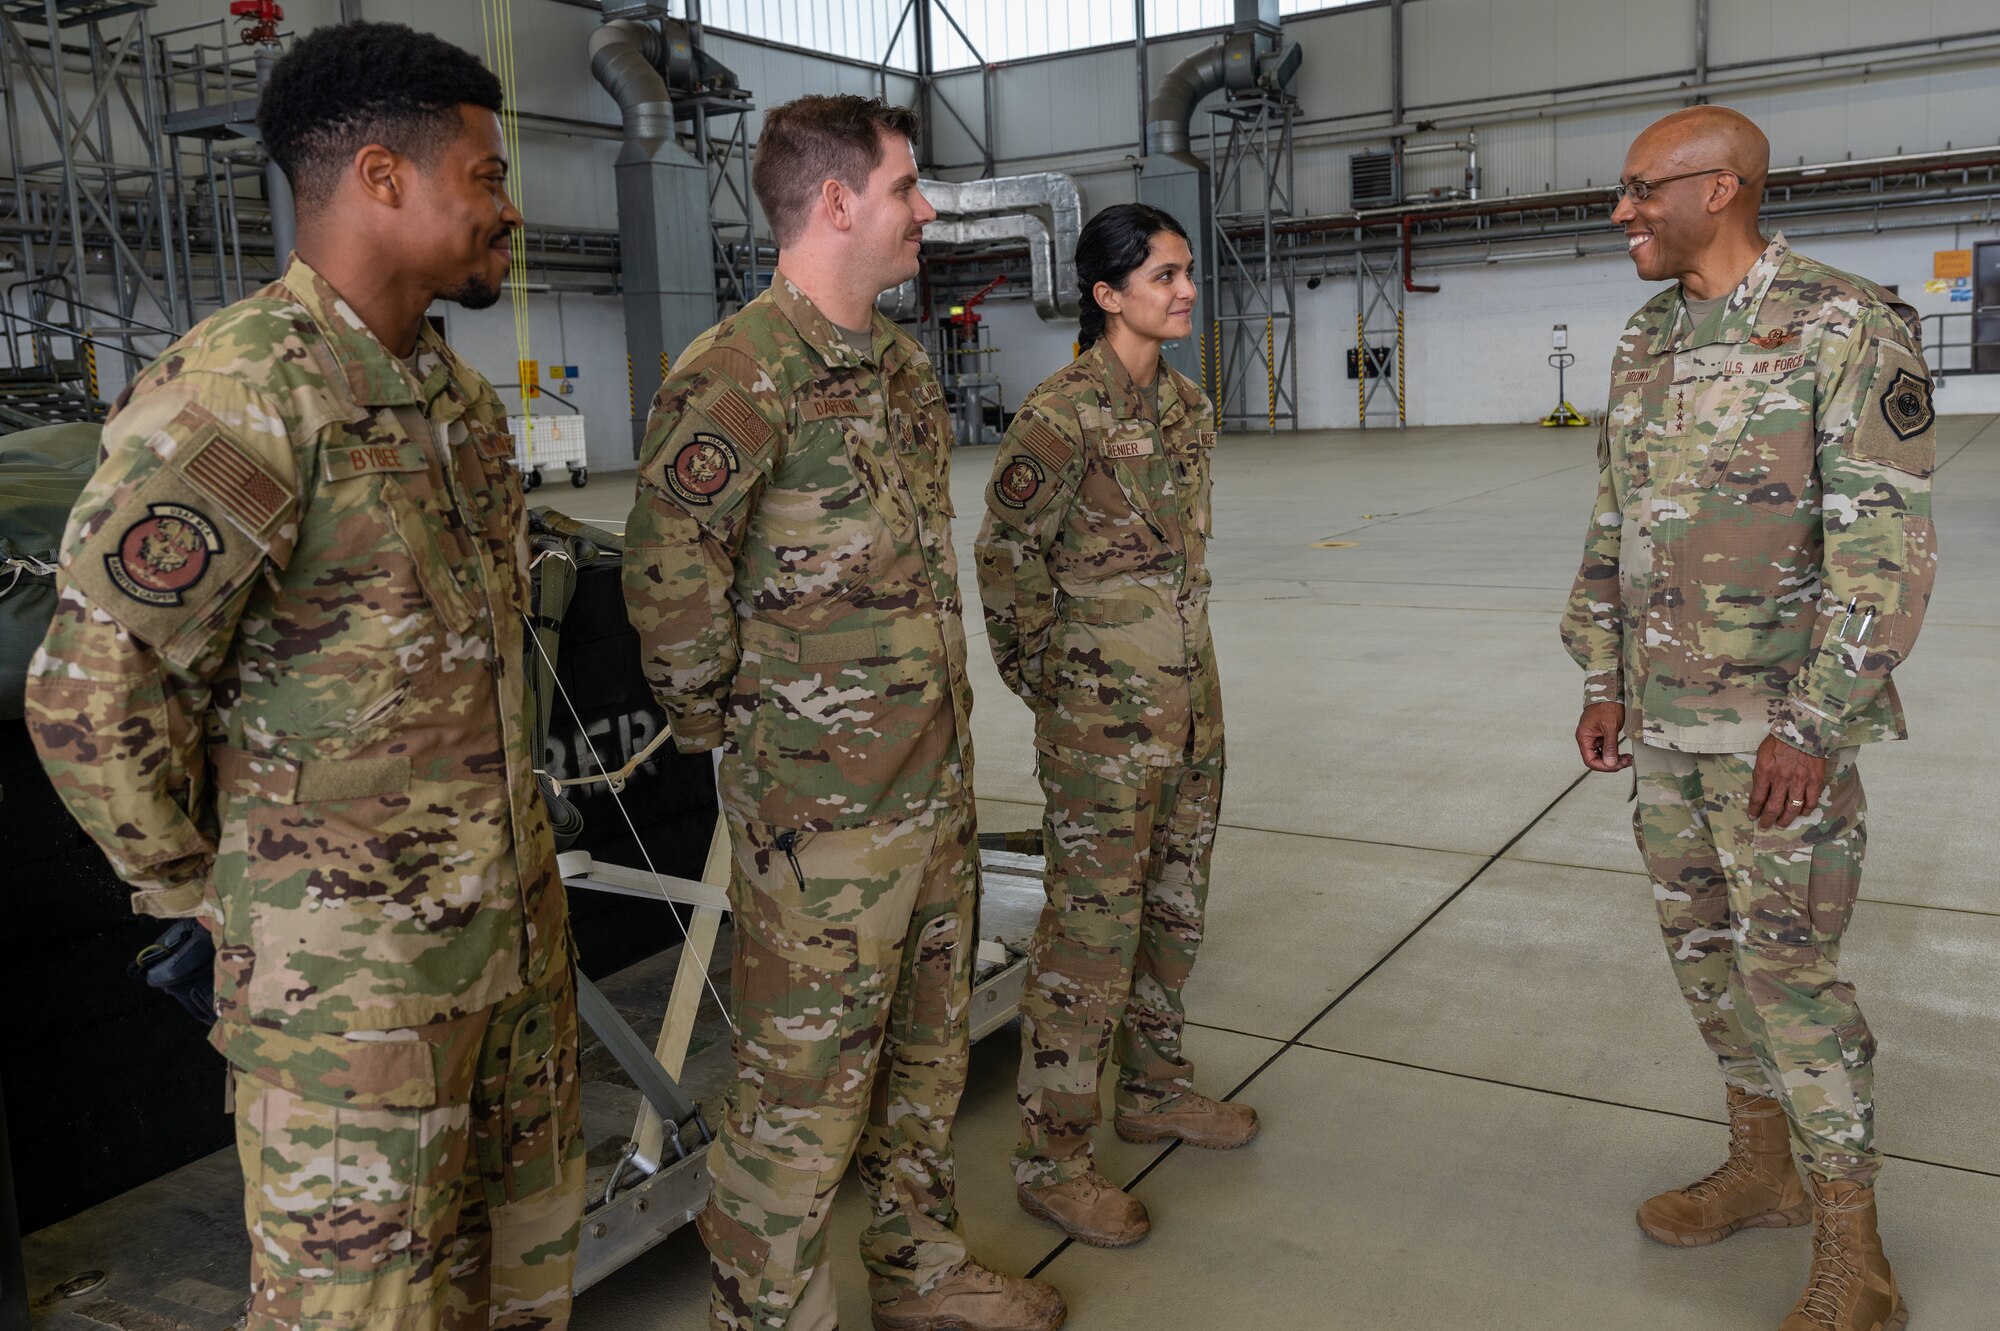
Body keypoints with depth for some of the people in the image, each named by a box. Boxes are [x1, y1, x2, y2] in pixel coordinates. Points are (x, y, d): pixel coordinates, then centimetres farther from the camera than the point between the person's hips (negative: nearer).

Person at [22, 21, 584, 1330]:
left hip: (518, 918, 8)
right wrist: (200, 883, -6)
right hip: (350, 964, -7)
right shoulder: (234, 400, -20)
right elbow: (94, 696, -19)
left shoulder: (459, 393, 8)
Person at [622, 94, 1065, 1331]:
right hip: (824, 808, -8)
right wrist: (740, 729, -9)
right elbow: (670, 581, -17)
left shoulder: (905, 363, 11)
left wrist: (944, 734, 15)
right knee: (806, 1085, 3)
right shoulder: (736, 374, -17)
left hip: (939, 779, 9)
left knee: (930, 1045, 21)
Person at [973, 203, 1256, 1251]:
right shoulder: (1061, 414, -15)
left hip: (1189, 696, 8)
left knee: (1174, 905, 18)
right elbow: (1008, 560, -11)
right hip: (1102, 713, -8)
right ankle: (1050, 1157, 11)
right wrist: (1053, 689, -5)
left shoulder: (1186, 404, 10)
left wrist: (1189, 673, 17)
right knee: (1091, 926, -2)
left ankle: (1153, 1088, 37)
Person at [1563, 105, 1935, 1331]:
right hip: (1667, 719, 7)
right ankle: (1762, 1168, 33)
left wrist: (1813, 726, -20)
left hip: (1779, 723, -7)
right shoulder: (1647, 343, 9)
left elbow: (1887, 545, -17)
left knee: (1788, 966, -3)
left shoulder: (1847, 328, -13)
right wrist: (1603, 681, 11)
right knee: (1705, 944, 15)